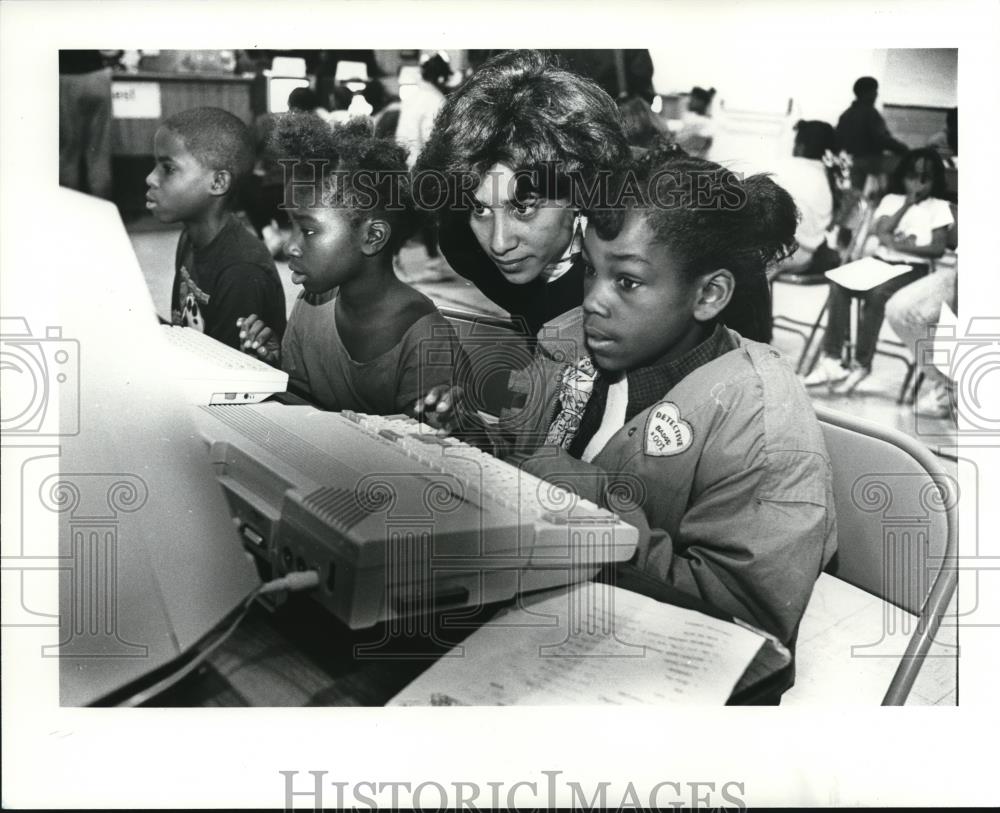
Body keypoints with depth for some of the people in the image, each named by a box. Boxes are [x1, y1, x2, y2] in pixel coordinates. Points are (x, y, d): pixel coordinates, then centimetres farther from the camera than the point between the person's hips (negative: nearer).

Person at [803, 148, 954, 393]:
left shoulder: (939, 207, 8)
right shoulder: (891, 200, 17)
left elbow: (938, 248, -3)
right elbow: (881, 232, 1)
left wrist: (904, 246, -12)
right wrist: (906, 205, -3)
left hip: (912, 268, -4)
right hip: (881, 261, 4)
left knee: (877, 294, -34)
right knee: (839, 282, -26)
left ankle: (862, 364, -23)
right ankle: (831, 357, -27)